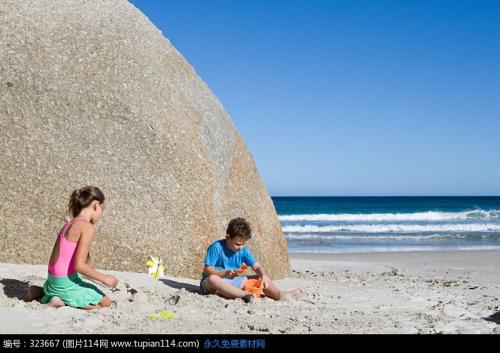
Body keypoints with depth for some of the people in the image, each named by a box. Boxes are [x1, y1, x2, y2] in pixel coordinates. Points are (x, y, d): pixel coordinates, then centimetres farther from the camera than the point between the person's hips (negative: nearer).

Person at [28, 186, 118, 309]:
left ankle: (41, 292, 18)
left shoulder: (70, 223, 11)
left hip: (54, 280, 8)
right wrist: (104, 278, -11)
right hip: (66, 283, -8)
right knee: (106, 303, 5)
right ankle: (63, 300, -7)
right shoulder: (88, 227, -17)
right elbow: (79, 265, -23)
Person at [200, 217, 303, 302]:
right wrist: (225, 273, -31)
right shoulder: (216, 248, -14)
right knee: (213, 279, -42)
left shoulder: (244, 249, 3)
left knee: (260, 278, -2)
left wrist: (263, 275, -19)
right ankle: (244, 295, -50)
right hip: (209, 283, -6)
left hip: (233, 281, 6)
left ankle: (280, 295, -26)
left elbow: (257, 266, 3)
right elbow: (207, 269, -16)